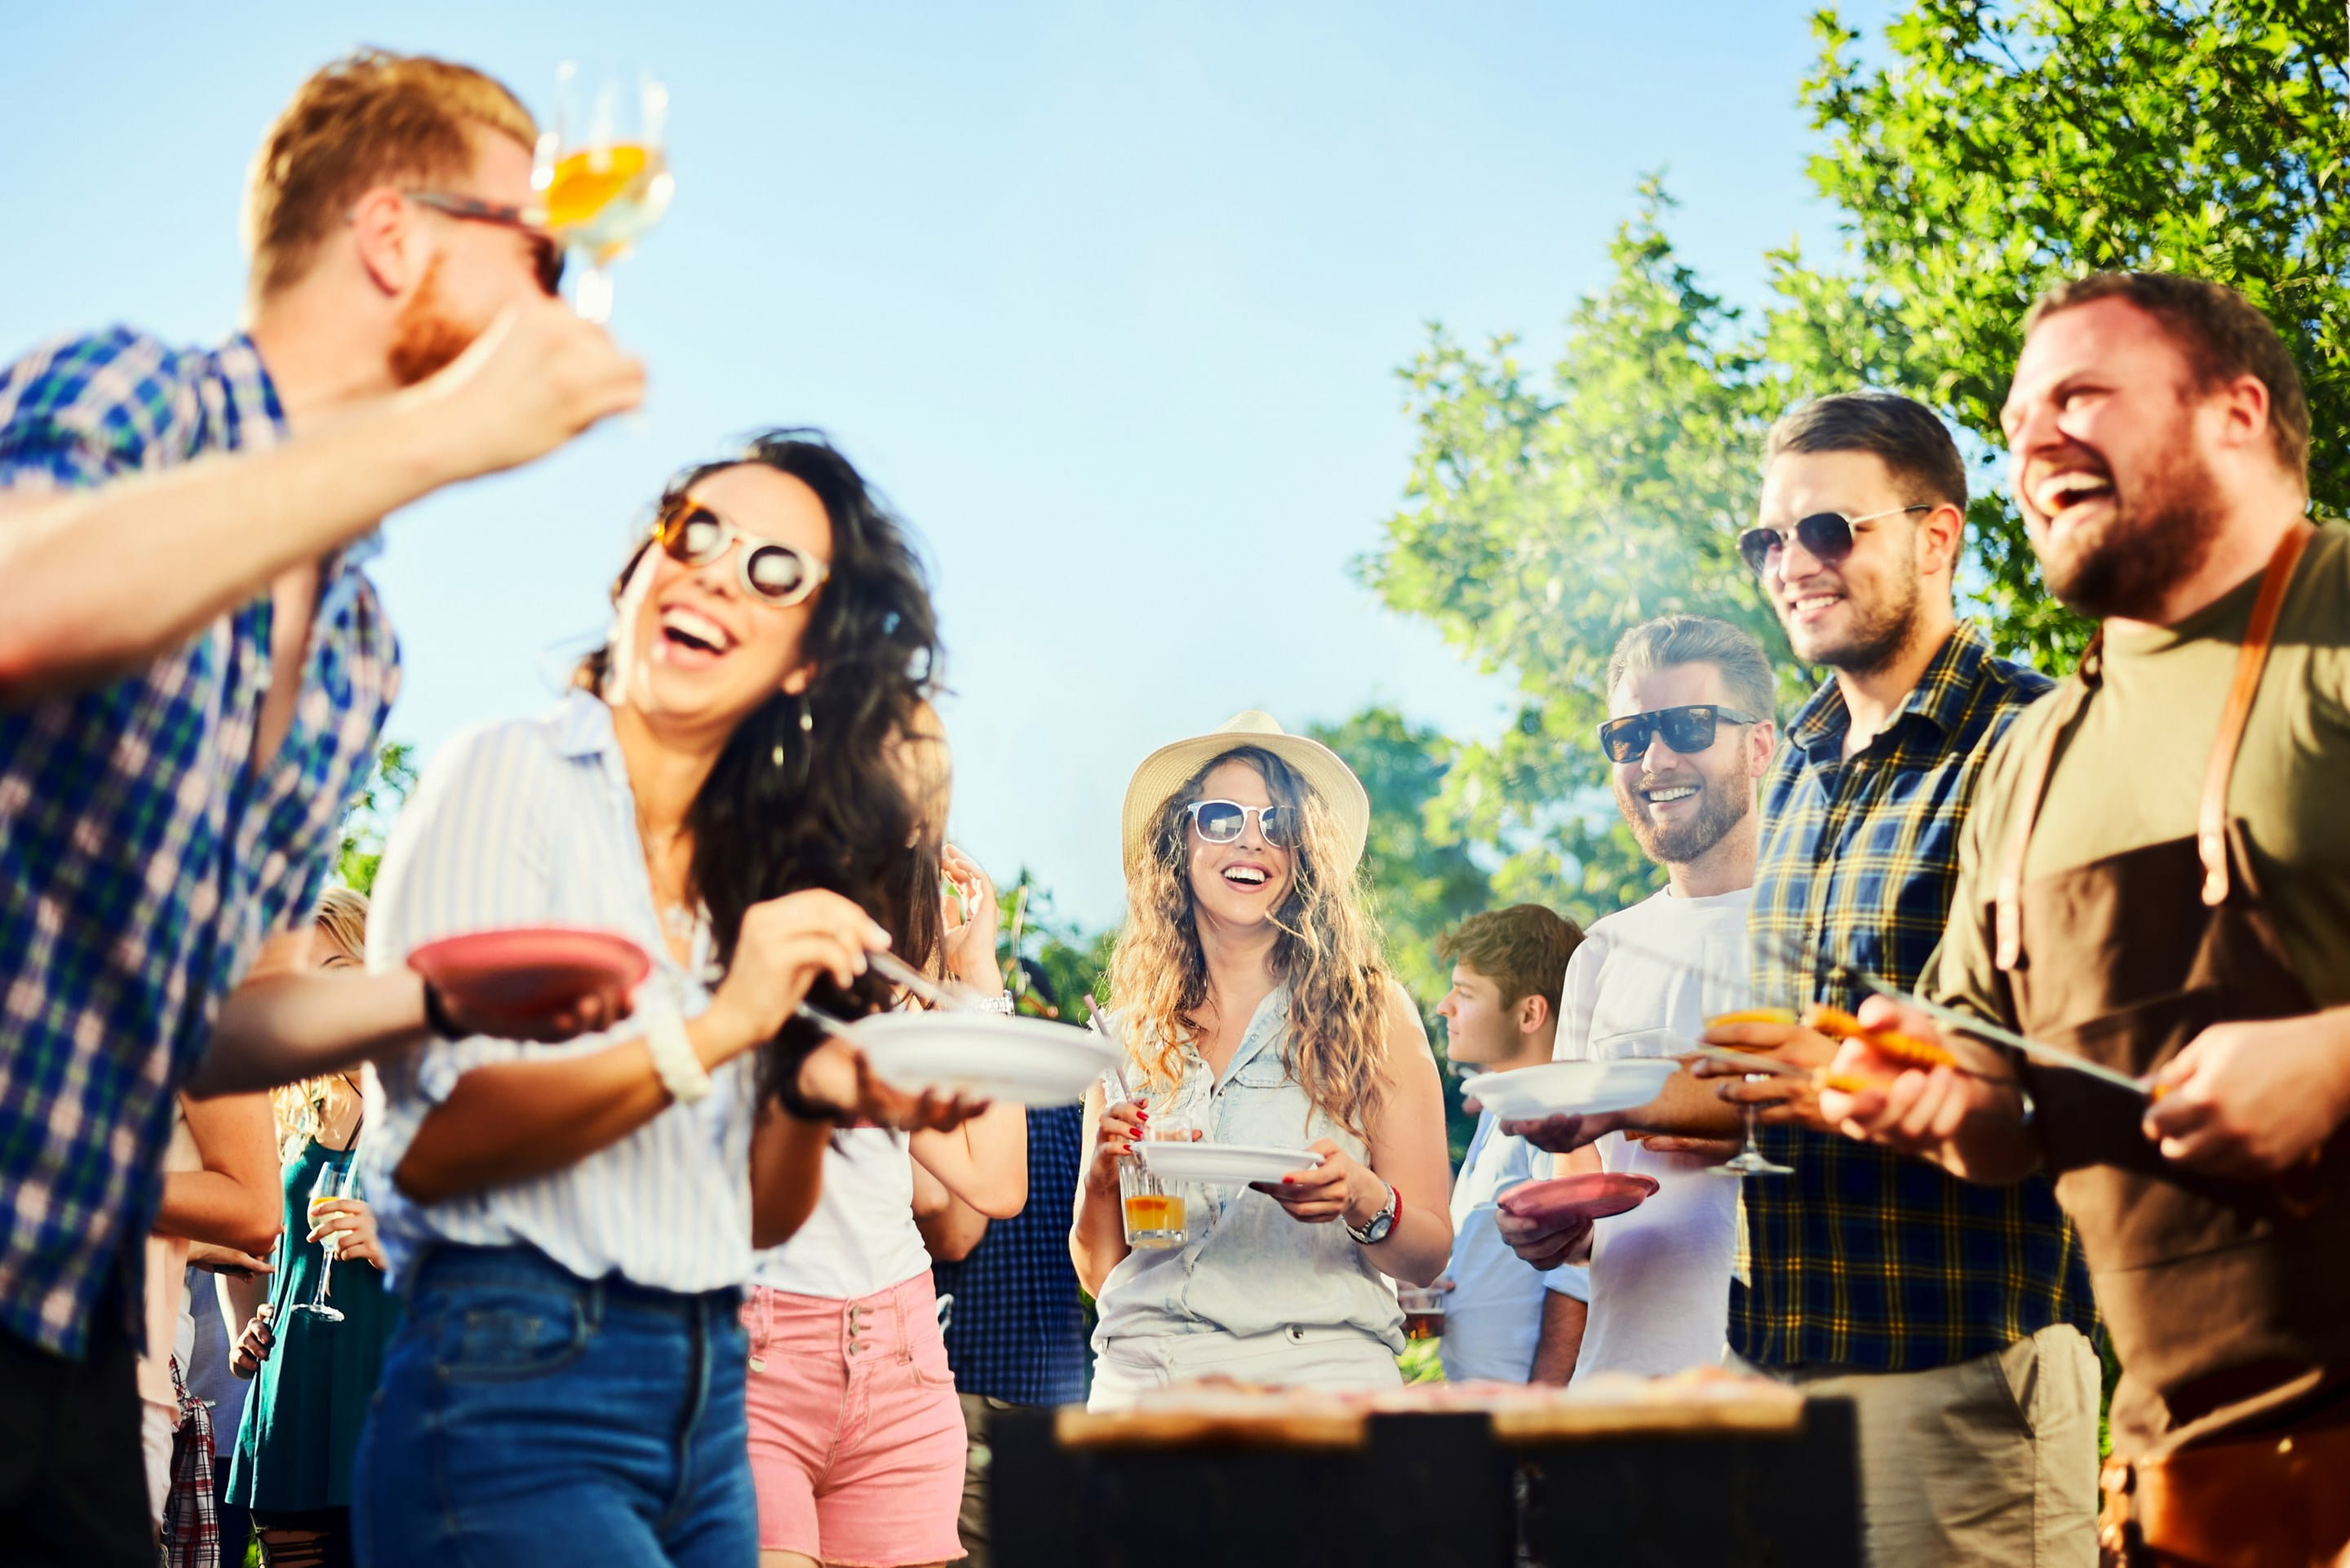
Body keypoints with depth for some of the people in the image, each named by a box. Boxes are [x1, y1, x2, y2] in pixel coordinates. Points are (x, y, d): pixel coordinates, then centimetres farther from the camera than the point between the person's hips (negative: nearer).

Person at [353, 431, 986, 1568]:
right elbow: (430, 1143, -13)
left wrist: (815, 1096, -5)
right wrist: (717, 1029, -17)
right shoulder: (507, 776, -3)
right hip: (515, 1385, -6)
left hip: (710, 1404, 6)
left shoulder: (759, 865, 13)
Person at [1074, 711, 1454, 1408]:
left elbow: (1429, 1254, 3)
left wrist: (1362, 1200, -16)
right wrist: (1102, 1178, -4)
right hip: (1140, 1373, 2)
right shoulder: (1132, 1033, 11)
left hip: (1313, 1373, -2)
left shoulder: (1370, 1011, 4)